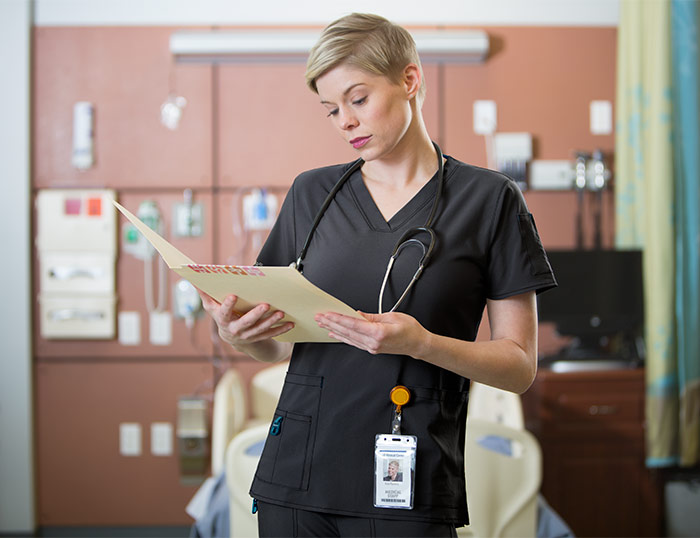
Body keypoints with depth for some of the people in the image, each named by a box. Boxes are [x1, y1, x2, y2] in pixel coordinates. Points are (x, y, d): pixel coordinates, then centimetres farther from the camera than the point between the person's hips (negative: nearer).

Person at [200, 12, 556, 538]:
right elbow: (283, 343, 14)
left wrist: (422, 342, -20)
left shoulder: (489, 199, -1)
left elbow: (520, 365, -3)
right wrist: (242, 334, -9)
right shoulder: (311, 193, 10)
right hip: (297, 474, 4)